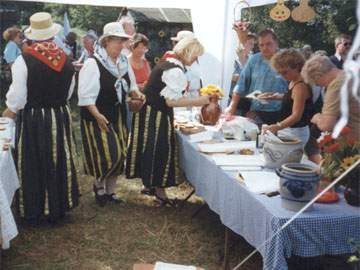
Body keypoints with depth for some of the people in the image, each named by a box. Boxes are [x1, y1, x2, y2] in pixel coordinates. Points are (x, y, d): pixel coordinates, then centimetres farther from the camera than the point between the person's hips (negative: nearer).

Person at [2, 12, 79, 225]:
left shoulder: (24, 60, -15)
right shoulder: (66, 60, -2)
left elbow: (17, 97, -13)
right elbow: (68, 93, 8)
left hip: (33, 120, -4)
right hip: (61, 117, 4)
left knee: (33, 165, 9)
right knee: (59, 163, 14)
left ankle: (33, 212, 20)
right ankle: (57, 209, 27)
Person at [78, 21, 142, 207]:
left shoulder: (123, 62, 7)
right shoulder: (93, 63, -15)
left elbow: (131, 84, 20)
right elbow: (86, 94, -18)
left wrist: (136, 92, -1)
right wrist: (97, 115, -24)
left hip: (118, 115, 7)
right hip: (98, 116, -7)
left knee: (118, 155, 10)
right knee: (106, 154, -10)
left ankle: (110, 190, 27)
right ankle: (98, 184, 19)